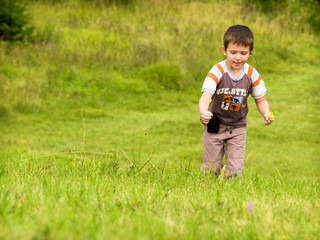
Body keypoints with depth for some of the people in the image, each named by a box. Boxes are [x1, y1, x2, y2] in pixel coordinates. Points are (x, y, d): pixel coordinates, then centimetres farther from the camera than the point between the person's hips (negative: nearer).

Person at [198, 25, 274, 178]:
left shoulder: (252, 75, -9)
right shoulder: (217, 72, -19)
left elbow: (260, 99, 3)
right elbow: (205, 96, -32)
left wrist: (266, 115, -17)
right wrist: (203, 112, -54)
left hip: (238, 127, 2)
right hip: (214, 126, -2)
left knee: (235, 171, -4)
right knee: (211, 169, 7)